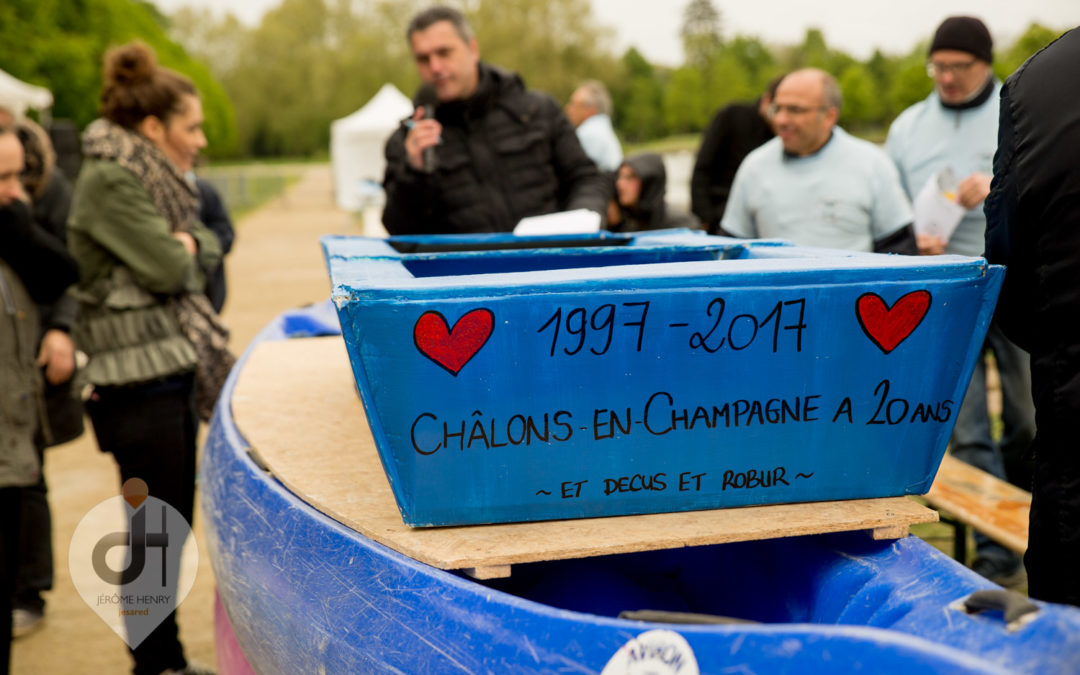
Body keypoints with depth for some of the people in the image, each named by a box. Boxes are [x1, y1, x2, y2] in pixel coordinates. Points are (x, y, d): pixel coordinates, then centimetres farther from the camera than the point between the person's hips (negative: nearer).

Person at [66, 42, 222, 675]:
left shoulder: (155, 177, 15)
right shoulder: (109, 181, -15)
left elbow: (209, 249, 13)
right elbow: (165, 268, -21)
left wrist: (182, 242, -6)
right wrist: (182, 246, -2)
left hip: (175, 368, 9)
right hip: (138, 378, -9)